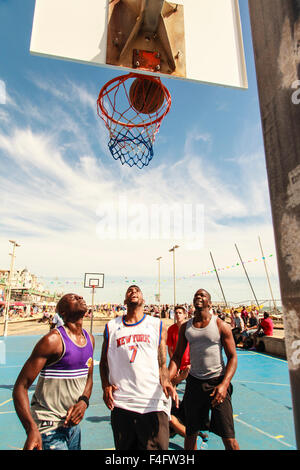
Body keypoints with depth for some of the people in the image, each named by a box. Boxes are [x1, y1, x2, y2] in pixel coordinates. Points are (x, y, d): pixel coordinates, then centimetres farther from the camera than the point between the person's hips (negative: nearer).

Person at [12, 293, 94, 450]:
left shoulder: (90, 339, 2)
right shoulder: (53, 340, -21)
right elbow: (21, 387, -19)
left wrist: (83, 401, -7)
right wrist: (31, 429, -30)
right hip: (49, 426, -7)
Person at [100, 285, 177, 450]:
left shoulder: (158, 325, 7)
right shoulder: (111, 327, 8)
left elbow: (162, 363, 6)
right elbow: (104, 362, 14)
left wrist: (166, 382, -13)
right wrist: (105, 386, -1)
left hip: (153, 404, -1)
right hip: (120, 404, 1)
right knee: (124, 448, 15)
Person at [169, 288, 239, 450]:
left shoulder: (220, 325, -6)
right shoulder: (185, 327, 3)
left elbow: (232, 357, -6)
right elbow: (177, 356, 7)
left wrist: (224, 385, -19)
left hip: (217, 382, -3)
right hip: (194, 382, 3)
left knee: (228, 437, 0)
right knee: (190, 434, 14)